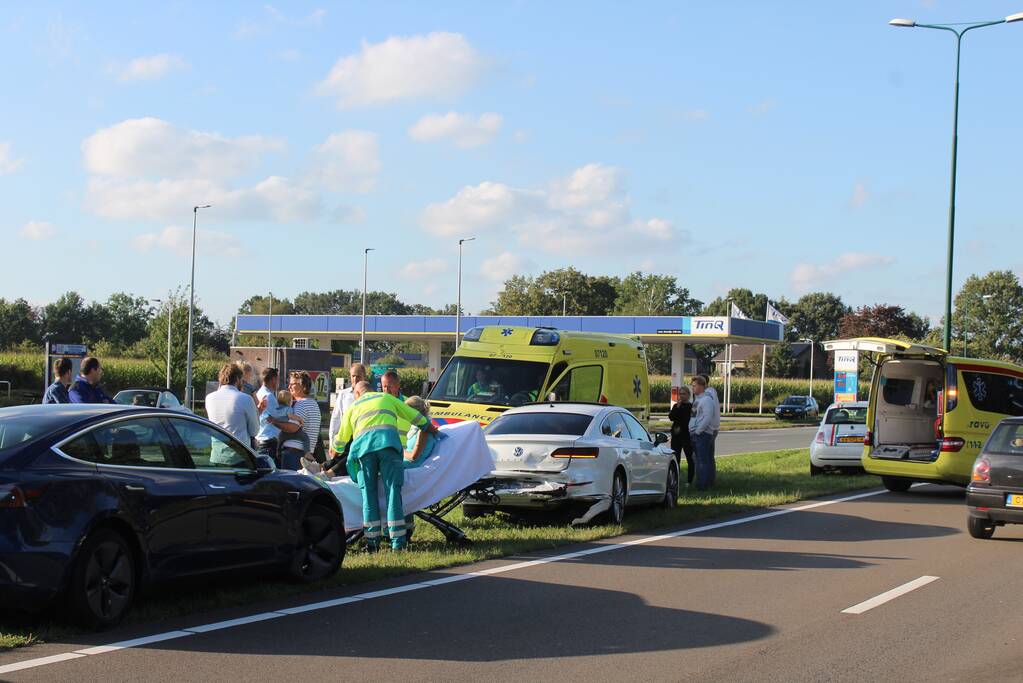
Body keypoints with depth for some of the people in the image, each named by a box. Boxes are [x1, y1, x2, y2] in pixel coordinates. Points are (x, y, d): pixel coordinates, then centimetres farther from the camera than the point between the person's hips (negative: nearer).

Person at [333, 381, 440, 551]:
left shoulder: (353, 407, 30)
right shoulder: (386, 398, 31)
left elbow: (340, 443, 31)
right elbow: (416, 418, 33)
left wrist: (336, 448, 54)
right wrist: (433, 430, 50)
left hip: (362, 445, 1)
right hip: (388, 441, -1)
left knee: (368, 492, 6)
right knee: (393, 491, -2)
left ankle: (372, 542, 1)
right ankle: (397, 542, -10)